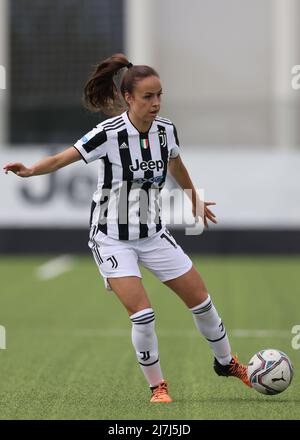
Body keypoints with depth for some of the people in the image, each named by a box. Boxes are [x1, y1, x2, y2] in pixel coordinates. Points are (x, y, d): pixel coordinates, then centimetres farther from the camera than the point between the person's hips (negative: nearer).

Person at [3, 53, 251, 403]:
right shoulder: (109, 134, -22)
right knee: (143, 313, -17)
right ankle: (157, 385, 5)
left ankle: (226, 362, 34)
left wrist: (195, 200, 31)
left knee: (200, 298, 10)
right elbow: (61, 159, -29)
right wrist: (31, 170, -49)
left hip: (153, 233, 5)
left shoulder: (166, 130, -5)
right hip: (113, 239, -5)